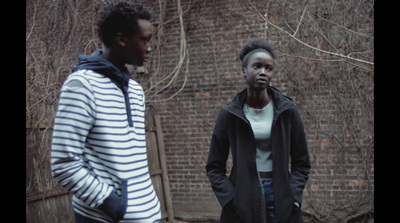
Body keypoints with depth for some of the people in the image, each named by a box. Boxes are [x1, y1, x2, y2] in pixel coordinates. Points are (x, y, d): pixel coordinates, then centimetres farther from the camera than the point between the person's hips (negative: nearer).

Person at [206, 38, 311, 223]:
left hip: (279, 194, 1)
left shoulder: (287, 110, 2)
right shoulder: (229, 114, -1)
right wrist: (230, 200, -8)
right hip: (244, 198, -1)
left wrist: (293, 198, -6)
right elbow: (214, 167, 3)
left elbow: (301, 163, 6)